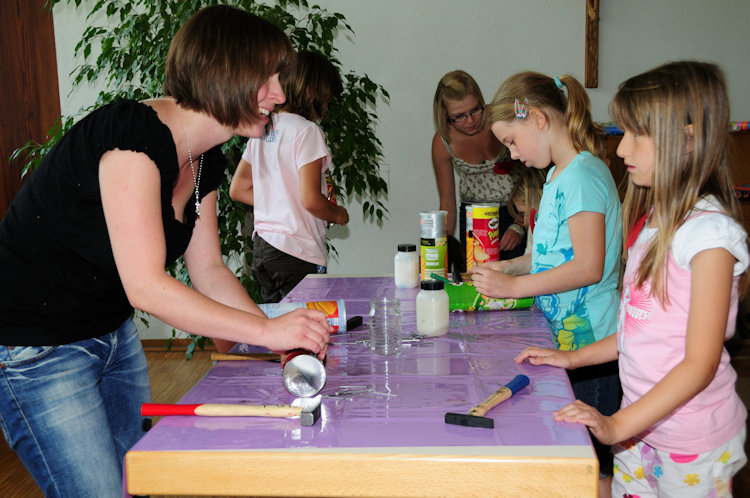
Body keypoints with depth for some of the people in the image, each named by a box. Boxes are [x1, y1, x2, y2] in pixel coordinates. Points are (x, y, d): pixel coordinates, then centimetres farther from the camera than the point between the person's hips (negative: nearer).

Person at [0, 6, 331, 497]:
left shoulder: (205, 162, 1)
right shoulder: (134, 133, -27)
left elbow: (208, 269, 7)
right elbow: (146, 286, -31)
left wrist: (291, 340, -4)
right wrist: (267, 330, -27)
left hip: (113, 335, 9)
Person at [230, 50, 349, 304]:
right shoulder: (306, 130, -12)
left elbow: (238, 190, 14)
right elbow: (310, 200, -18)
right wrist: (338, 214, 1)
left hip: (262, 246, 8)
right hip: (297, 252, -8)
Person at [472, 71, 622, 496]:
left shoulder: (583, 175, -15)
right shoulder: (560, 174, 15)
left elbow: (589, 266, -20)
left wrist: (515, 287, -16)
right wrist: (511, 267, 12)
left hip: (590, 345, -9)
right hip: (566, 335, 9)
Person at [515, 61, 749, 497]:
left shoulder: (709, 232, -19)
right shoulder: (652, 221, 7)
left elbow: (700, 362, -21)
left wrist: (618, 424, -24)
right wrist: (573, 358, 10)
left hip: (694, 442, -7)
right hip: (639, 423, 7)